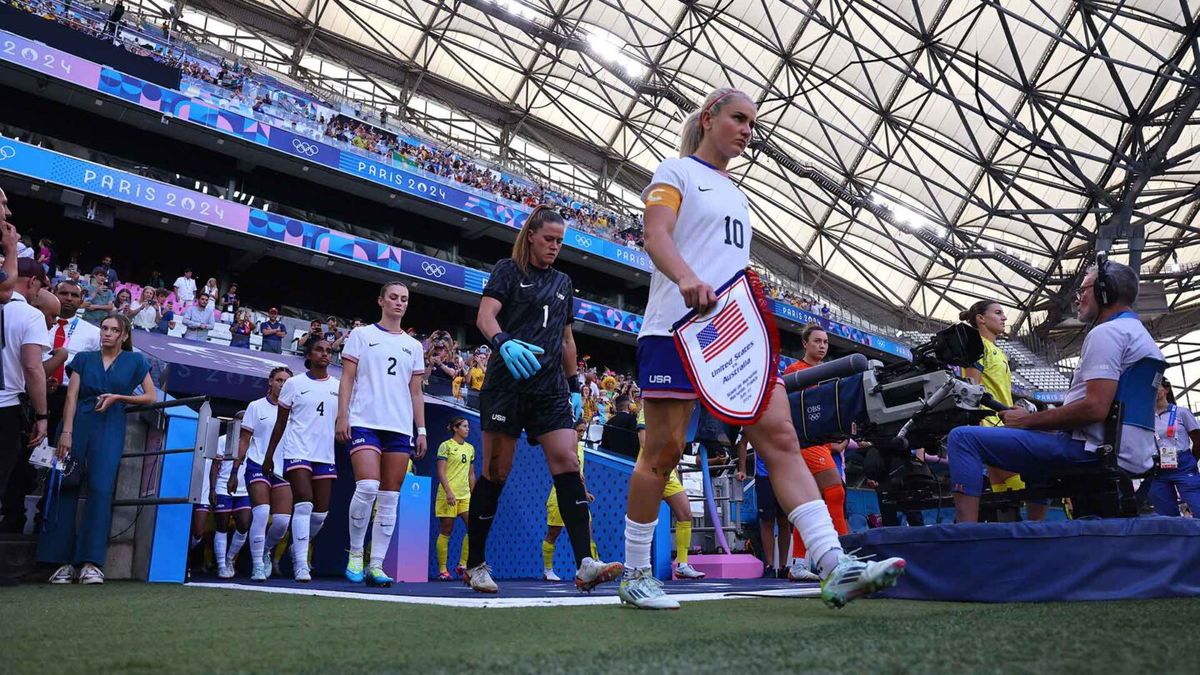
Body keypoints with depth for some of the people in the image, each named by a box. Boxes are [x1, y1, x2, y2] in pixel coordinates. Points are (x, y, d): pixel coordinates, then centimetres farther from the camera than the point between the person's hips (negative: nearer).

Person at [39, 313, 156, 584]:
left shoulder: (135, 361, 13)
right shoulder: (84, 359, 15)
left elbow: (151, 397, 9)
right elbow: (71, 396, 5)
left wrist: (118, 397, -5)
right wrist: (66, 432, -7)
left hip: (110, 429, -2)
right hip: (78, 423, 2)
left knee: (101, 489, -14)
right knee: (64, 488, -5)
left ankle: (91, 563, -16)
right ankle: (63, 561, -2)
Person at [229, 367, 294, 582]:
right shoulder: (256, 406, 5)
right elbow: (244, 440, 6)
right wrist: (235, 471, 1)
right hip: (257, 465, -2)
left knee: (282, 521, -7)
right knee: (261, 513, -18)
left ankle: (264, 551, 24)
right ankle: (257, 566, -7)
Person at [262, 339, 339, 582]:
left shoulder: (338, 387, 11)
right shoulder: (294, 384, 4)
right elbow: (281, 422, 7)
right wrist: (269, 455, 6)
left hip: (326, 454, 4)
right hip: (298, 451, -3)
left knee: (321, 512, 4)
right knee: (304, 504, -17)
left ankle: (297, 548, 29)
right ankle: (301, 564, -13)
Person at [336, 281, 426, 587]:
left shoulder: (414, 346, 18)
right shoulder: (362, 335, 10)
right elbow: (347, 378, 5)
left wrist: (421, 430, 10)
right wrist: (342, 416, -6)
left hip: (401, 428, 4)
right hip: (365, 422, -3)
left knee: (389, 498, -1)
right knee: (367, 486, -19)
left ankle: (376, 565, 3)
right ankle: (355, 554, 0)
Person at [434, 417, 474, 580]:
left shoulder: (470, 448, 15)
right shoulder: (446, 445, -3)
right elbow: (441, 472, -9)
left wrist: (472, 493, 16)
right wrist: (448, 492, -18)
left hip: (465, 495, 6)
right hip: (448, 494, -6)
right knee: (446, 531, -1)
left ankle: (462, 565, 4)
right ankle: (442, 570, 6)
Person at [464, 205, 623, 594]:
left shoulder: (563, 283, 21)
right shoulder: (508, 270, 5)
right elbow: (485, 316, -9)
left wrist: (573, 384, 20)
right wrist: (504, 342, -30)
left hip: (551, 387, 5)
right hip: (508, 384, -4)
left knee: (568, 463, -10)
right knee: (496, 473, -1)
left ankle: (584, 565, -16)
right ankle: (475, 565, 13)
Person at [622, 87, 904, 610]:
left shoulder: (735, 194, 27)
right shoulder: (675, 172, 6)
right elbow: (656, 235, -11)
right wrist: (687, 278, -31)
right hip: (677, 329, -7)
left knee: (781, 437, -6)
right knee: (663, 451, -4)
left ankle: (834, 567, -11)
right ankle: (635, 575, 10)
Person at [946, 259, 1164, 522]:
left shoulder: (1106, 332, -9)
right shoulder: (1140, 335, 23)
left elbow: (1095, 408, -22)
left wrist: (1027, 420, -10)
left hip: (1094, 451, -11)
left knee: (963, 437, -15)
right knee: (1034, 438, 38)